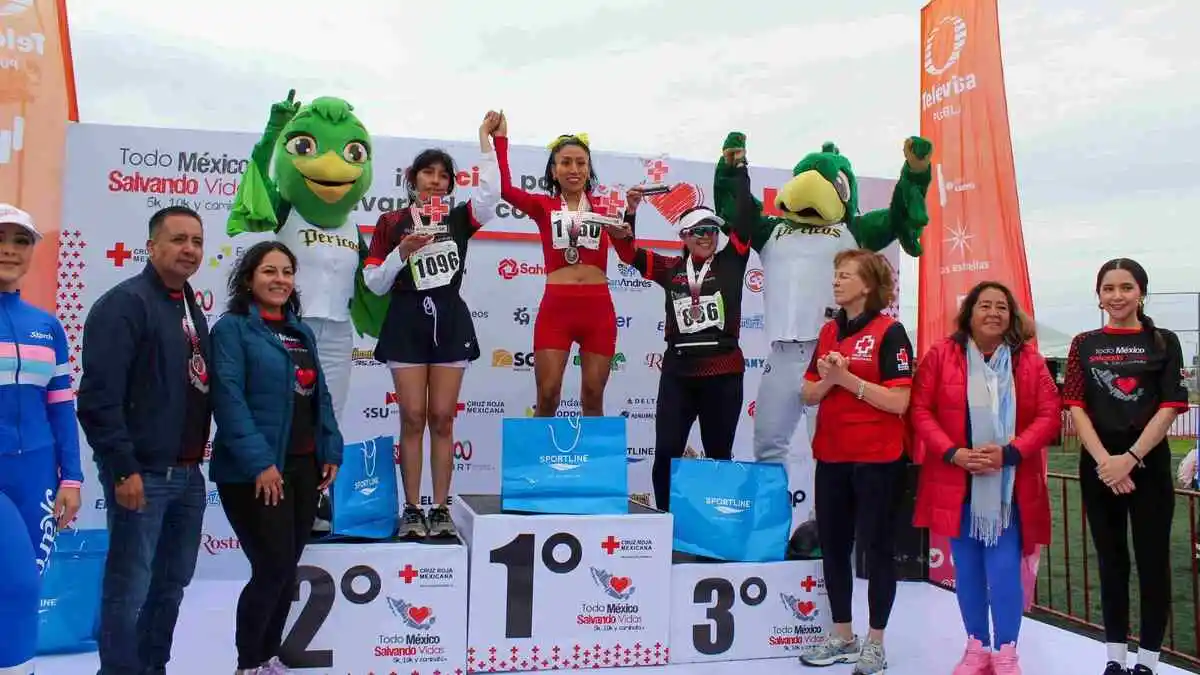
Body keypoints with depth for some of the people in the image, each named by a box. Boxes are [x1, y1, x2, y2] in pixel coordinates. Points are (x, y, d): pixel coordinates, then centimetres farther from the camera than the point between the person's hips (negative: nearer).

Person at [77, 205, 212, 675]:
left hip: (187, 473, 8)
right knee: (129, 588, 0)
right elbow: (99, 396, -19)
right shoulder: (125, 303, -12)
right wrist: (123, 469, -21)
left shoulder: (191, 308, 15)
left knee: (172, 583, 17)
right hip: (142, 473, -8)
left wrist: (196, 457, 14)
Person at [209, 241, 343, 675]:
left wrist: (331, 450, 6)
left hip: (303, 467, 7)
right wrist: (259, 462, -22)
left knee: (286, 569, 13)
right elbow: (229, 399, -16)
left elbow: (320, 395, 17)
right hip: (255, 472, -7)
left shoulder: (301, 332, 16)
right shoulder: (232, 328, -6)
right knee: (273, 568, -5)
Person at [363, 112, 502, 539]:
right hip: (407, 323, -1)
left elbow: (490, 194, -10)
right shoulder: (391, 223, 4)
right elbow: (373, 283, 3)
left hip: (450, 322, 1)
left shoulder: (458, 220, 8)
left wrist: (485, 138, -5)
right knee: (413, 418, 0)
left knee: (442, 419, 2)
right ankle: (411, 510, 7)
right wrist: (402, 252, -13)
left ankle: (441, 509, 9)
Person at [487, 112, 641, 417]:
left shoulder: (605, 205, 9)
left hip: (599, 308, 1)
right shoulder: (543, 206, 9)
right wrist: (500, 139, -6)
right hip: (555, 308, -1)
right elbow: (504, 188, -8)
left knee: (593, 398, 6)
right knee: (547, 397, -1)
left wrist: (630, 212, -21)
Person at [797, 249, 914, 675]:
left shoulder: (889, 332, -10)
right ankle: (842, 637, 27)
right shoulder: (828, 331, 10)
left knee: (877, 546, 4)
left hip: (877, 459, -7)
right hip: (831, 457, 7)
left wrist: (848, 379, -19)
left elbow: (898, 402, -17)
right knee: (832, 544, 12)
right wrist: (827, 380, -11)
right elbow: (808, 395, 9)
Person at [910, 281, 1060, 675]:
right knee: (967, 571, 10)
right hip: (956, 483, 1)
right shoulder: (941, 355, 1)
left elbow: (1049, 415, -1)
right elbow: (920, 410, -3)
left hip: (1011, 485, 0)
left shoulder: (1029, 361, 4)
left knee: (1005, 571, -4)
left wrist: (1010, 452, -15)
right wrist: (953, 453, -15)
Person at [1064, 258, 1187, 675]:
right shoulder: (1084, 344, 7)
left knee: (1152, 560, 3)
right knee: (1111, 560, 10)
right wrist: (1104, 460, -14)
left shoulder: (1164, 342, 3)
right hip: (1098, 465, 2)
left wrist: (1130, 458, -15)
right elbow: (1075, 407, 0)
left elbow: (1170, 407, -5)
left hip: (1148, 463, -1)